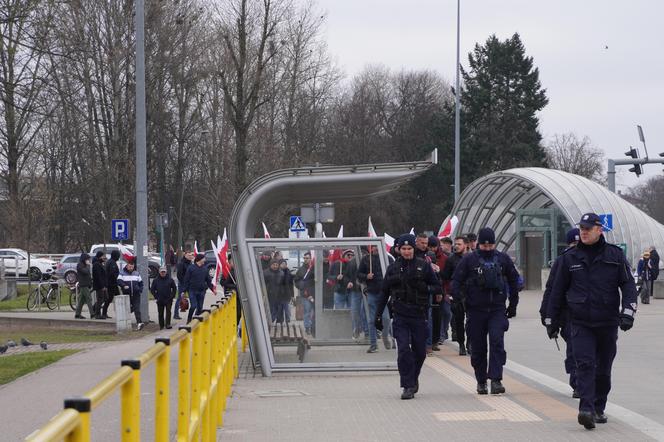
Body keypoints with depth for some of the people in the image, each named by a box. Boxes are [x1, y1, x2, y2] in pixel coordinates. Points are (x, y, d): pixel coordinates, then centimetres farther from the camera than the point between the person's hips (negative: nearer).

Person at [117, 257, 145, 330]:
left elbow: (140, 282, 18)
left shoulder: (136, 273, 12)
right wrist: (124, 286, -28)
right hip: (126, 294, -1)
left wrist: (140, 289, 1)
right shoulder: (122, 273, 2)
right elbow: (119, 281, -10)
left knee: (137, 309, -11)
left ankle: (139, 323, -21)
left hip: (136, 295, 1)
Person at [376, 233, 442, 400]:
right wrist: (378, 315, 11)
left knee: (420, 351, 7)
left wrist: (424, 287, -14)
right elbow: (384, 293, 12)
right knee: (403, 350, -11)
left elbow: (438, 288, 5)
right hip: (400, 316, 0)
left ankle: (413, 378, 34)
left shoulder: (424, 266, 2)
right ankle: (408, 387, -6)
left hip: (419, 315, 0)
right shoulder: (393, 268, 6)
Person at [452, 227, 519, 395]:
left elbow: (513, 280, 17)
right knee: (478, 347, 5)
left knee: (497, 342, -15)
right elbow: (457, 281, 2)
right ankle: (481, 381, 18)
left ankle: (496, 379, -16)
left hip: (497, 310, 0)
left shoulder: (503, 259, 6)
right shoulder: (469, 260, 0)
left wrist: (513, 304, 15)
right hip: (476, 310, 0)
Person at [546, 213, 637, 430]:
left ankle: (598, 409, 23)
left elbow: (628, 284, 2)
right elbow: (557, 290, 11)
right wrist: (551, 320, 11)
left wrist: (628, 311, -12)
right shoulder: (569, 258, 5)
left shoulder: (615, 255, 4)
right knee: (585, 364, -15)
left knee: (603, 369, 9)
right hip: (580, 323, -1)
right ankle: (586, 410, -25)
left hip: (607, 322, 1)